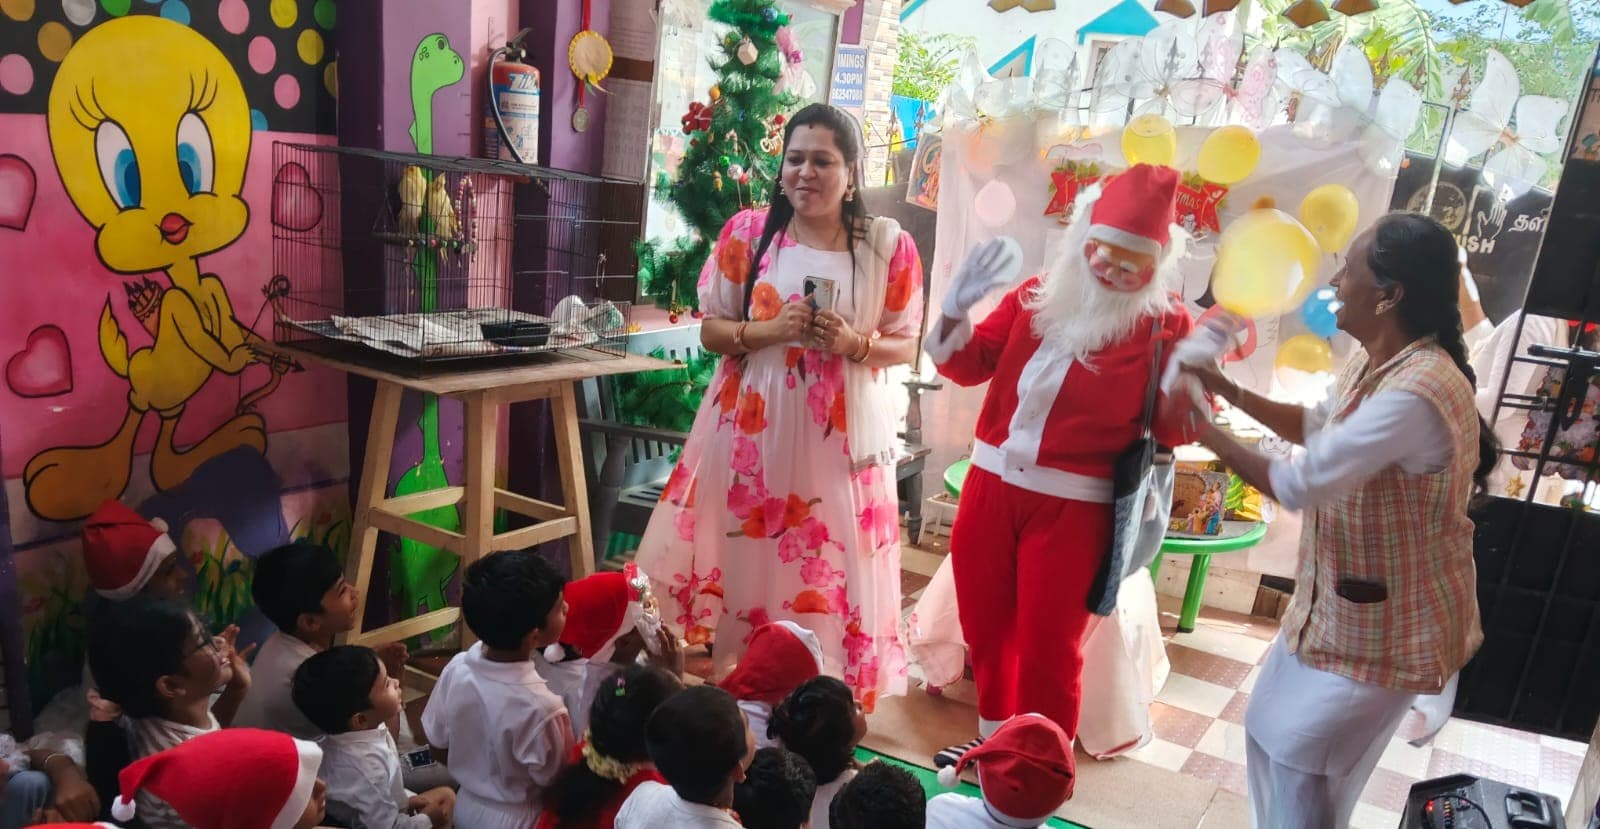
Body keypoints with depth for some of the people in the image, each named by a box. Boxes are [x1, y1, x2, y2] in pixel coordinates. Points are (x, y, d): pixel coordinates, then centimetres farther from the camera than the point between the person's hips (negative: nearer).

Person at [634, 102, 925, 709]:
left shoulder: (889, 246, -1)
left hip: (841, 441, 0)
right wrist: (769, 330, -16)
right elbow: (711, 330, 3)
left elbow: (906, 345, 4)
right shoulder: (747, 232, 0)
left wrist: (855, 344, -16)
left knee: (833, 577, 4)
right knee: (744, 561, 7)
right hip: (752, 432, 1)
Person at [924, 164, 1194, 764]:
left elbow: (1175, 428, -10)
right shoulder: (1037, 296, 5)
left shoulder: (1164, 326, -7)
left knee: (1047, 646, 6)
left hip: (1071, 507, -5)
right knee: (984, 627, 18)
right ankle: (994, 741, 40)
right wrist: (957, 307, -7)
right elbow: (967, 366, 9)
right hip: (990, 486, 5)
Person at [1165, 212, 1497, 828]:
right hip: (1338, 601, 10)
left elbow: (1298, 485, -31)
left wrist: (1203, 429, -19)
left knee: (1301, 760, 6)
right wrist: (1230, 391, 10)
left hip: (1389, 622, -10)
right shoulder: (1375, 363, 0)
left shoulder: (1415, 394, -33)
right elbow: (1320, 427, 19)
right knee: (1269, 728, 22)